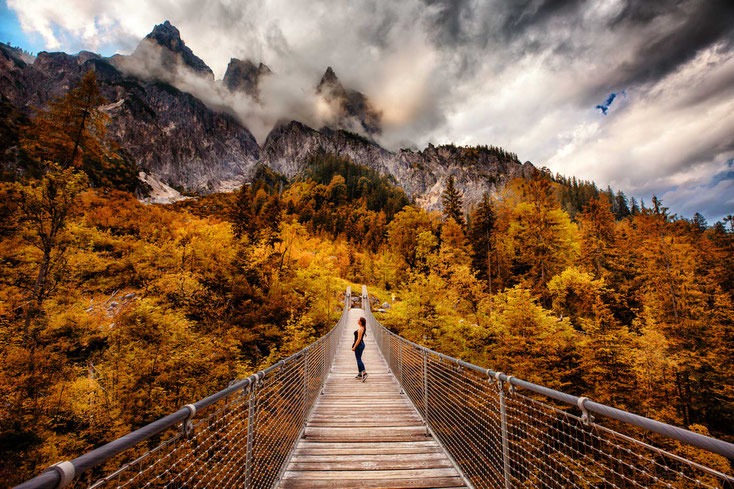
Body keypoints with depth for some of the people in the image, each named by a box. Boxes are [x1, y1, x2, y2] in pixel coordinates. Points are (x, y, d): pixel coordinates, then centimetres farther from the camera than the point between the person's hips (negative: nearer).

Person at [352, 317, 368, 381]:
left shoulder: (360, 329, -19)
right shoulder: (363, 328, 11)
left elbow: (359, 339, -22)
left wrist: (354, 347, -19)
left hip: (359, 345, -10)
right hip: (362, 344, 10)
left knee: (359, 360, -9)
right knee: (358, 360, 15)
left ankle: (364, 373, -18)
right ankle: (360, 374, 20)